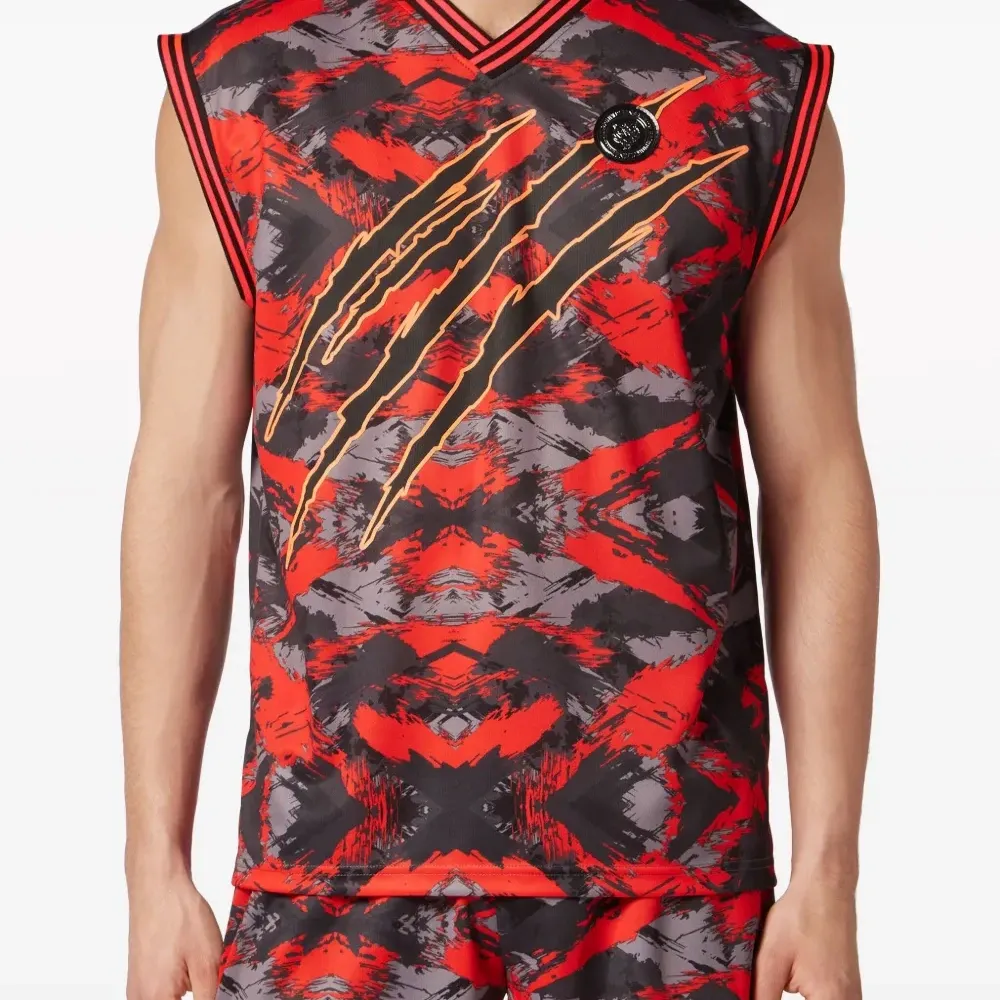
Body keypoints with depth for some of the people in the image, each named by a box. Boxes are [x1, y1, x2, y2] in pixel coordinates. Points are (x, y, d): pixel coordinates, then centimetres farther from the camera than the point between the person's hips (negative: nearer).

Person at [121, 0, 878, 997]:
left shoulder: (758, 94, 2)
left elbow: (816, 495, 2)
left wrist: (827, 873, -2)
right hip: (334, 856, 1)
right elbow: (185, 486, 3)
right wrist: (156, 864, 1)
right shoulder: (237, 82, 4)